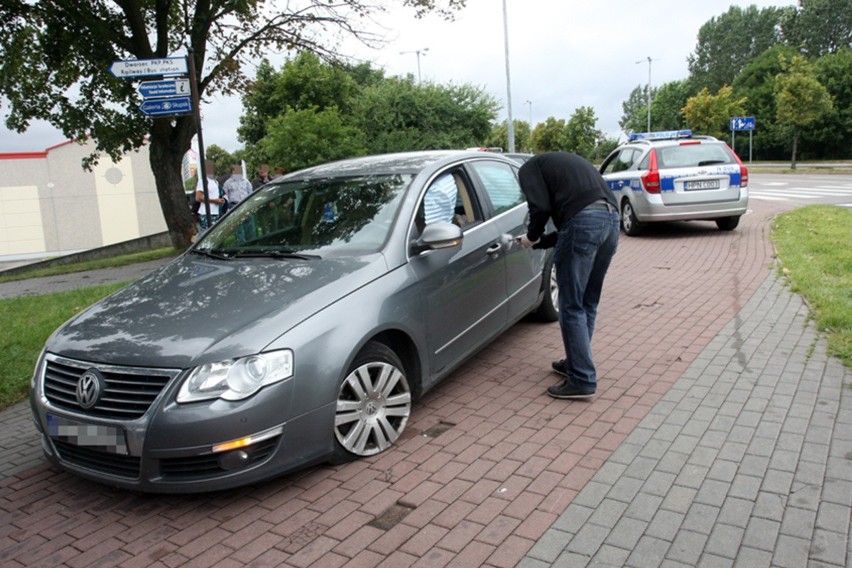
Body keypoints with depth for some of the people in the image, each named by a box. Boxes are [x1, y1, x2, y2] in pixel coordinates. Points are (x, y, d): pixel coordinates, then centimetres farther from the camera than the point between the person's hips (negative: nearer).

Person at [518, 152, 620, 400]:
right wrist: (540, 241, 36)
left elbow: (541, 207, -3)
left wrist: (532, 236, 15)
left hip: (584, 221, -8)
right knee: (587, 304, 18)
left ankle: (583, 380, 1)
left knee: (572, 307, -1)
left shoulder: (530, 167, 15)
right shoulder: (567, 161, 37)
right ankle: (576, 363, 30)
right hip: (611, 218, 8)